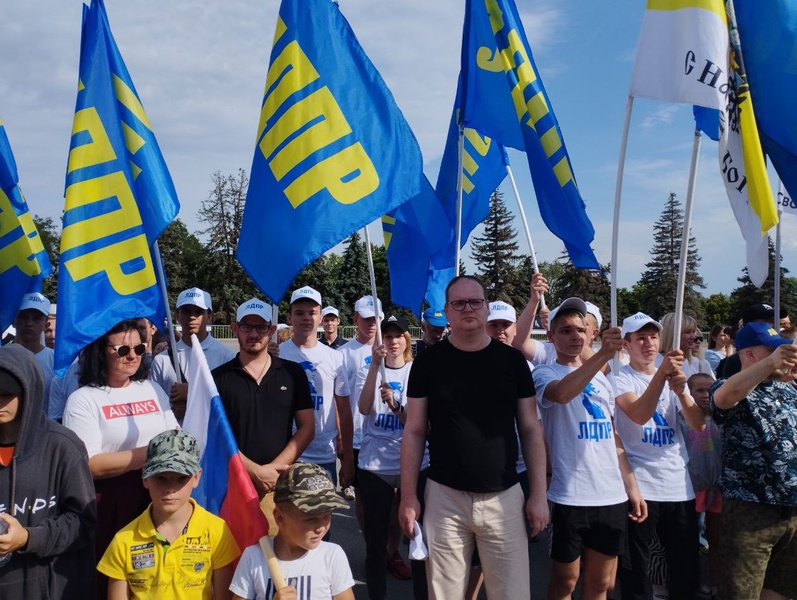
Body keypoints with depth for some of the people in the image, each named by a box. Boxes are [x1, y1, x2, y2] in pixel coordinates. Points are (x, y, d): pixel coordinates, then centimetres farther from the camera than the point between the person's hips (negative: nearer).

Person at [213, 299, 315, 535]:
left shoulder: (293, 373, 6)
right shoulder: (219, 377, 4)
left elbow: (307, 427, 4)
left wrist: (273, 468, -7)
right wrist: (256, 471, -9)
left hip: (280, 483, 1)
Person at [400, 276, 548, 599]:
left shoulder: (512, 360, 2)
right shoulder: (429, 361, -1)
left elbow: (531, 429, 5)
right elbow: (414, 432, 2)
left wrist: (539, 494, 0)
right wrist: (408, 495, -2)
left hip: (503, 497, 1)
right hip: (444, 497, 0)